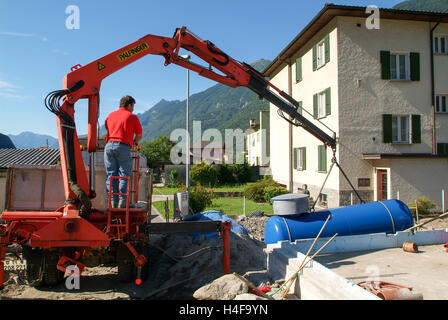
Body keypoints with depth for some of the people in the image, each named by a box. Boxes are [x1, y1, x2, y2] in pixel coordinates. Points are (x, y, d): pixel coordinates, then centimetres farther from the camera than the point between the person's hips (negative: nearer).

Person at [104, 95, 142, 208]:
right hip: (123, 147, -4)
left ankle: (113, 202, 4)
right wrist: (134, 143, 33)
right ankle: (122, 201, -7)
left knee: (111, 175, 6)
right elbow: (139, 135, 12)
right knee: (124, 176, -1)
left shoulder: (110, 115, 20)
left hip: (109, 146, 4)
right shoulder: (132, 117, 6)